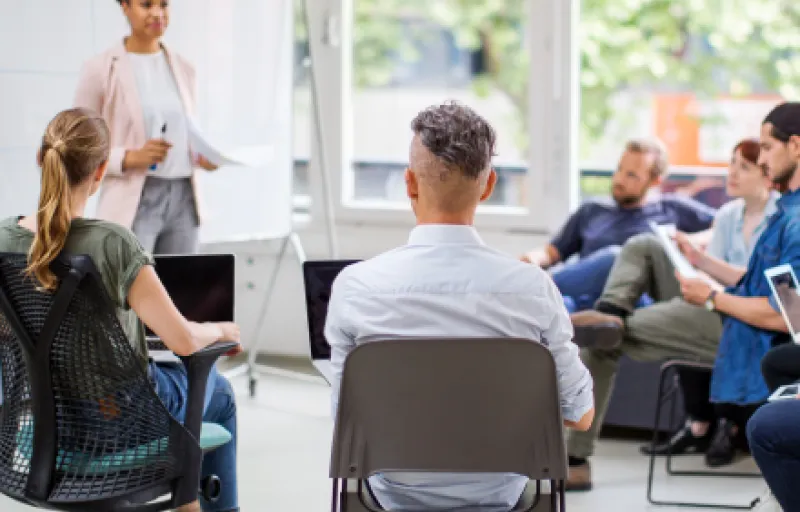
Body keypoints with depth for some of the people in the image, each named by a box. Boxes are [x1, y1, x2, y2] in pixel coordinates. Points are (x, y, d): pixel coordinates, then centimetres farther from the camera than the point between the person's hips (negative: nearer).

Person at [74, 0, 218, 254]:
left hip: (183, 201, 5)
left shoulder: (183, 69, 13)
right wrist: (131, 157, -18)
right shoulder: (100, 69, -3)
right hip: (133, 205, -5)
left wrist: (202, 157, 1)